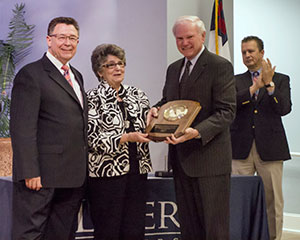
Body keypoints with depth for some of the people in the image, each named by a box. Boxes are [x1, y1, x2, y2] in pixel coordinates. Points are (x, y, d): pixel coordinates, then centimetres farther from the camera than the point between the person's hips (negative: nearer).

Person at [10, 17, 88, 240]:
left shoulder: (76, 76, 19)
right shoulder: (31, 74, -8)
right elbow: (22, 128, -14)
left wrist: (84, 168, 13)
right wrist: (30, 172, -20)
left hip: (74, 177, 8)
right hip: (43, 176, -8)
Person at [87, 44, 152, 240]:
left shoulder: (137, 95, 13)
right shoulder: (93, 99, -3)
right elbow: (93, 139, -11)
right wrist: (127, 138, -19)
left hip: (137, 171, 5)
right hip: (107, 173, -5)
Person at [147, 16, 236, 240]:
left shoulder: (220, 66, -9)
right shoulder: (173, 69, 15)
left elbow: (226, 112, -15)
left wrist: (197, 132, -30)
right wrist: (156, 110, -1)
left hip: (209, 157, -7)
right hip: (181, 157, 7)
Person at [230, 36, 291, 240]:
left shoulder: (280, 79, 9)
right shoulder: (236, 81, 12)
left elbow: (284, 108, -6)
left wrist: (269, 84, -17)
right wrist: (254, 87, -16)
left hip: (269, 149, -1)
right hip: (242, 149, 1)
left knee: (273, 202, 3)